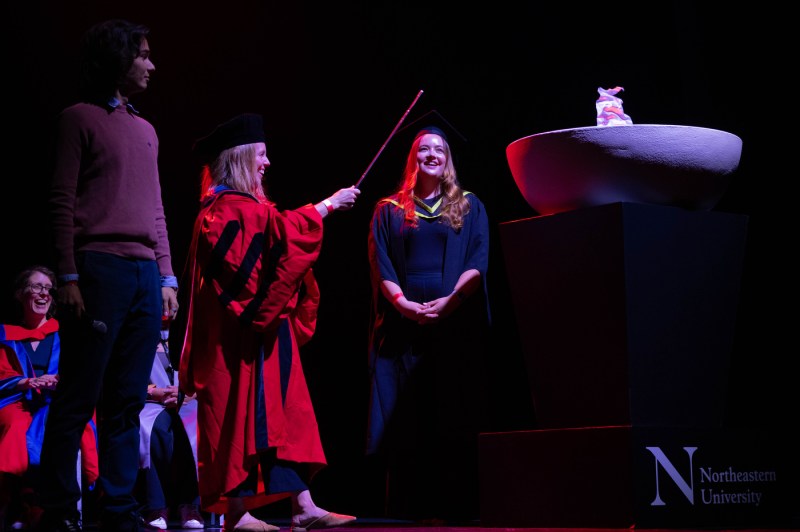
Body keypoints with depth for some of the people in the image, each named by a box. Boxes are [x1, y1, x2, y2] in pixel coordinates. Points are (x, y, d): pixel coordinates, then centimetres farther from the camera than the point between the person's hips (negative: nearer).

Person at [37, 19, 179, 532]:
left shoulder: (145, 130, 22)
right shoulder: (81, 118, 3)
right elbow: (63, 201, -3)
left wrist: (167, 277, 14)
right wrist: (69, 276, -11)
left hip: (147, 274, 6)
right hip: (100, 268, -6)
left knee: (128, 402, 5)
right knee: (79, 397, -5)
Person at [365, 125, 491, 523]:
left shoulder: (469, 207, 14)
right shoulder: (389, 211, 14)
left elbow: (478, 260, 2)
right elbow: (380, 264, 5)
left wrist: (451, 299, -14)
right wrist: (402, 303, -13)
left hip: (455, 322, 0)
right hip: (403, 325, 0)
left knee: (455, 417, -4)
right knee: (404, 418, -4)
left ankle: (455, 506, -3)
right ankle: (408, 508, -2)